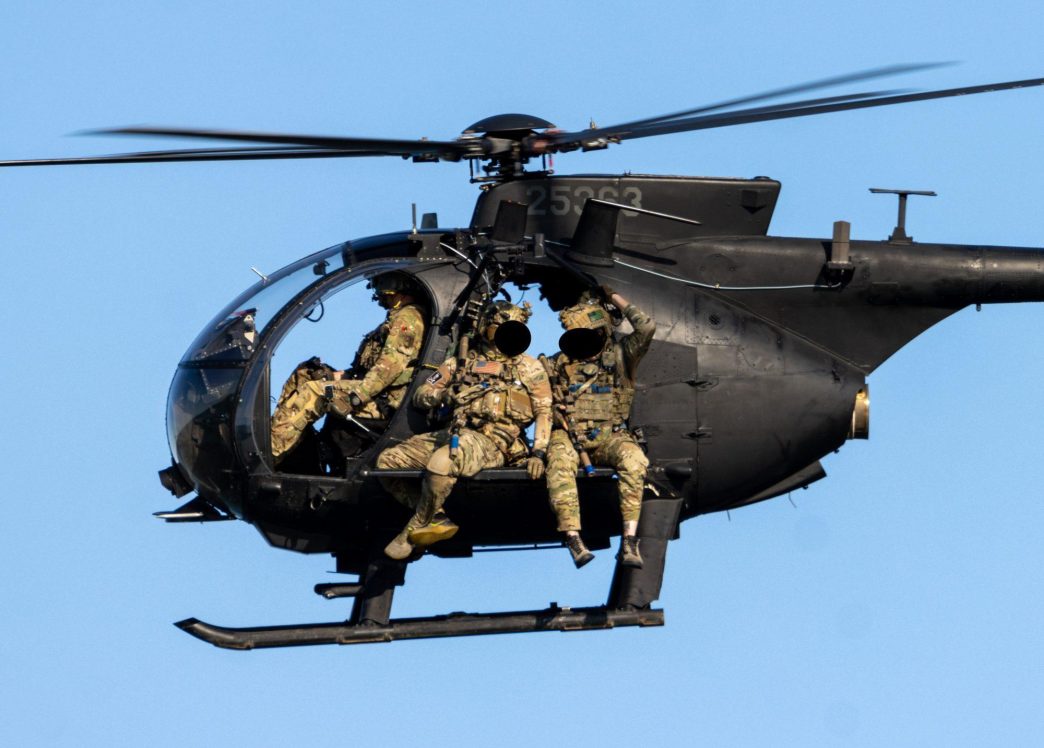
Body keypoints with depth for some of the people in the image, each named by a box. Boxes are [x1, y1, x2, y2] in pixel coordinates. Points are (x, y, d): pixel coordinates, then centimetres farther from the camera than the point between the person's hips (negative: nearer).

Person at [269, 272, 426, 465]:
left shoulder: (408, 318, -10)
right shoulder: (399, 317, 23)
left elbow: (391, 365, -22)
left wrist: (357, 393, -27)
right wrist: (341, 376, 11)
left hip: (384, 402, -11)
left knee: (312, 393, -22)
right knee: (303, 375, 10)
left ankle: (270, 452, -23)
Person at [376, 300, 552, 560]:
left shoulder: (529, 368, 15)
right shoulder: (461, 363, 23)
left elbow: (544, 412, 7)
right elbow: (420, 395, 19)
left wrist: (538, 453, -8)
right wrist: (443, 395, -4)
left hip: (493, 440, -5)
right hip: (455, 433, 5)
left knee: (441, 463, -37)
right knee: (387, 461, -10)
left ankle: (414, 531, -18)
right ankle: (436, 519, -9)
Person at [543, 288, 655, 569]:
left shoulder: (620, 355, 12)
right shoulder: (558, 363, 18)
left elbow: (646, 327, -1)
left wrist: (614, 297, 6)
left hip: (609, 437, -1)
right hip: (569, 436, 1)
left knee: (633, 459, -34)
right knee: (560, 462, -36)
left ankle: (629, 540, -38)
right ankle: (573, 540, -44)